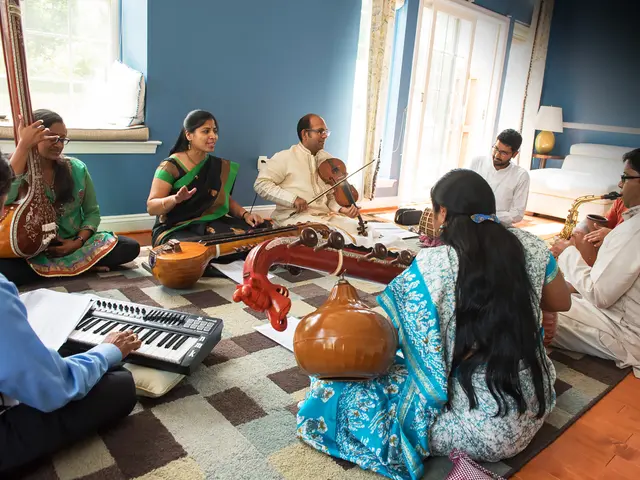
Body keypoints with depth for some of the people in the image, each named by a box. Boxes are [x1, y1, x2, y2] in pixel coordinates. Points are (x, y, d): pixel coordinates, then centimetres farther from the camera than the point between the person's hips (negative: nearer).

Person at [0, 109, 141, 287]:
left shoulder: (76, 168, 3)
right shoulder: (19, 171, -6)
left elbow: (92, 212, 8)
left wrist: (78, 241, -11)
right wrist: (23, 146, -33)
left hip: (75, 243, 2)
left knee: (130, 247, -17)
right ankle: (81, 266, -15)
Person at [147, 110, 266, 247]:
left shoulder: (220, 166, 8)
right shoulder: (171, 166, -8)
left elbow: (227, 200, 16)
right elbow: (151, 207, -11)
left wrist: (245, 214, -4)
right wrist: (175, 199, -31)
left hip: (210, 225, 6)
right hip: (174, 230, -6)